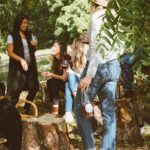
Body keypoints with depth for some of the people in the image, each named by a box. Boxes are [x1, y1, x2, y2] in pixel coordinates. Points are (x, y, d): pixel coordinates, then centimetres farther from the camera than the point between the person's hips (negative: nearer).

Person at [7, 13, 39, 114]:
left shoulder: (29, 35, 10)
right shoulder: (12, 36, -5)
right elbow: (10, 52, -10)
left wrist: (34, 45, -2)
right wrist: (21, 60, -24)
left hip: (30, 66, 6)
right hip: (17, 67, -5)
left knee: (34, 88, 6)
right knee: (15, 90, -7)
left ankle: (26, 110, 22)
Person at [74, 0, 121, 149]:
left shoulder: (97, 17, -12)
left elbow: (97, 48, -20)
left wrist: (89, 75, -22)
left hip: (98, 67, -7)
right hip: (114, 67, 7)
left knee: (80, 109, 5)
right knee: (109, 112, 6)